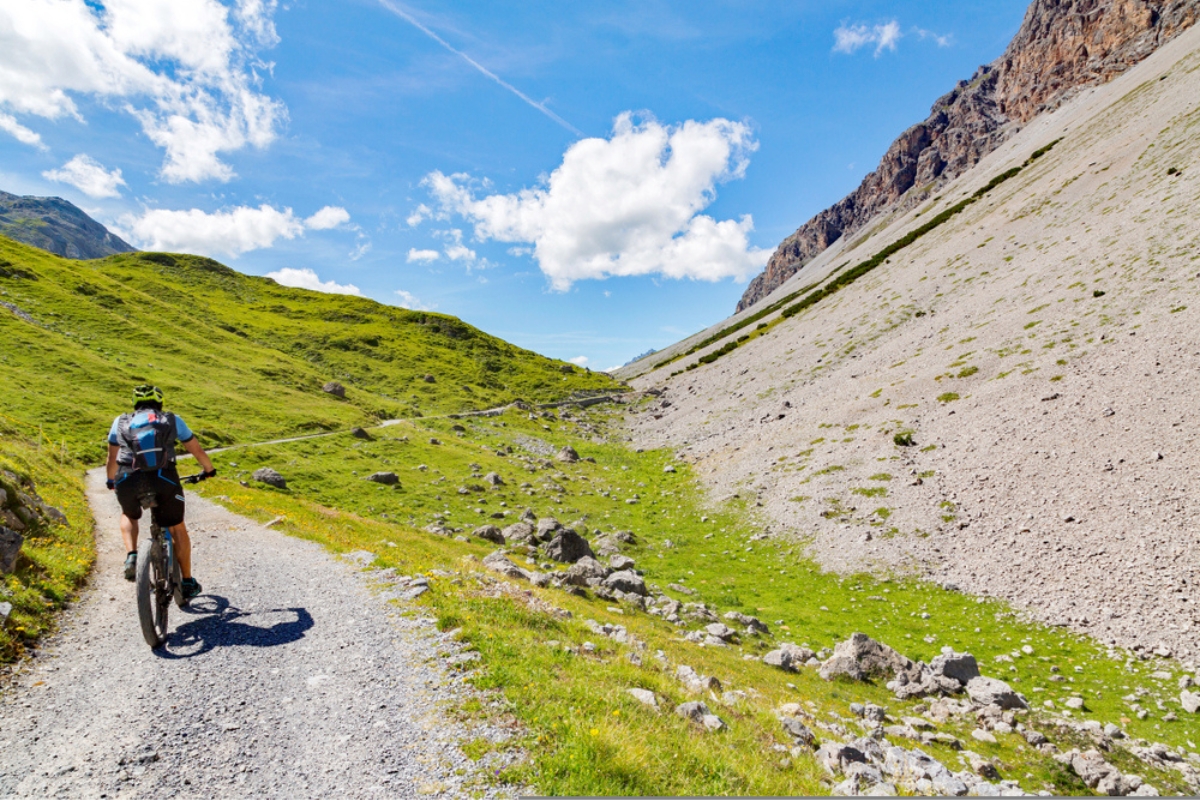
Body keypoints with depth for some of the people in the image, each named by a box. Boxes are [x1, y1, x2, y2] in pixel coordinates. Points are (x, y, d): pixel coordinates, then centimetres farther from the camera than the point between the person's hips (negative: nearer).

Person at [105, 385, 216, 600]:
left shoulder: (121, 422, 20)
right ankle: (188, 582, 18)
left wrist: (111, 481, 47)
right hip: (164, 480, -2)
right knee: (178, 529, 15)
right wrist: (209, 470, 40)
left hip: (128, 481, 2)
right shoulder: (173, 420, 17)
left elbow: (112, 458, 29)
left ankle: (131, 556, 11)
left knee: (128, 516, 34)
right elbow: (197, 450, 23)